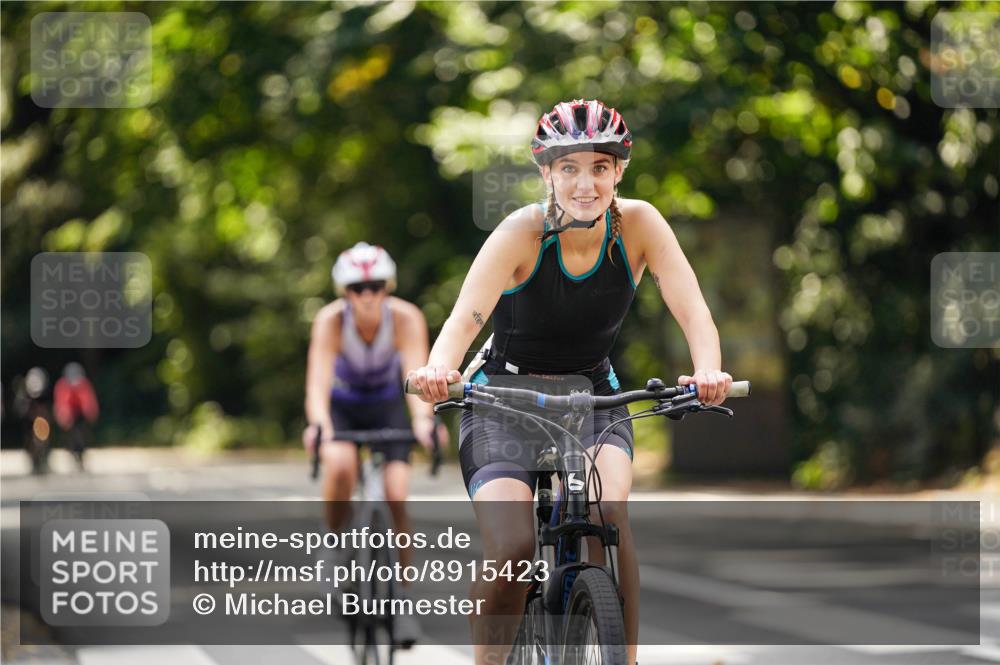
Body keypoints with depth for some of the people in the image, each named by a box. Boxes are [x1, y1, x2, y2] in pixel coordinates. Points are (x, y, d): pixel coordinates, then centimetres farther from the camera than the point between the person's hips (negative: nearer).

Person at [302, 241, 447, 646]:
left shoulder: (406, 318, -27)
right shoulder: (331, 320, -28)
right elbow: (318, 380, -39)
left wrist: (423, 420, -58)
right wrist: (318, 425, -58)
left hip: (387, 406, 1)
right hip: (342, 406, -1)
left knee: (396, 498, -16)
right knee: (341, 465, -33)